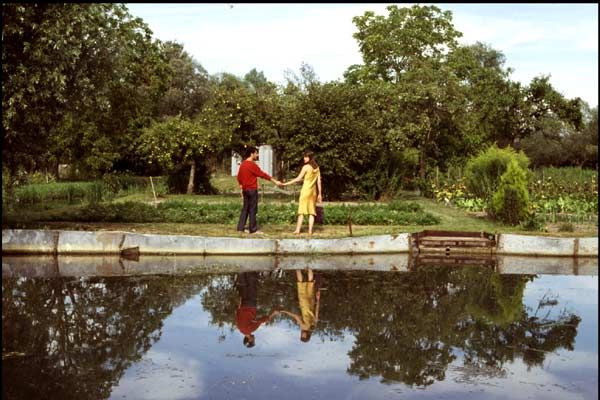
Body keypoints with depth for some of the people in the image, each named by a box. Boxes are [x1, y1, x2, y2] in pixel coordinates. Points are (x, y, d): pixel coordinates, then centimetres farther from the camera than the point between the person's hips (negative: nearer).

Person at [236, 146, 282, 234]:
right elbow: (262, 174, -15)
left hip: (245, 190, 8)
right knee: (253, 209, -4)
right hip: (252, 190, -8)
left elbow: (239, 177, 17)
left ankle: (241, 227, 12)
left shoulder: (242, 164, 11)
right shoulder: (252, 165, -15)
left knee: (245, 208, 12)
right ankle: (253, 229, -1)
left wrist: (242, 188, 23)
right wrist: (275, 181, -11)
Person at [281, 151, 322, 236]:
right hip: (313, 191, 5)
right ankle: (310, 231, 2)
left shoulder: (306, 167, -9)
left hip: (306, 190, -5)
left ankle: (297, 230, -2)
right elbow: (319, 182, 8)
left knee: (301, 210, -1)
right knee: (311, 211, 5)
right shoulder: (317, 168, 7)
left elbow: (298, 179, -11)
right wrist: (319, 194, 12)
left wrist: (286, 183, -7)